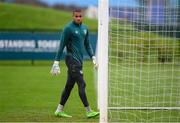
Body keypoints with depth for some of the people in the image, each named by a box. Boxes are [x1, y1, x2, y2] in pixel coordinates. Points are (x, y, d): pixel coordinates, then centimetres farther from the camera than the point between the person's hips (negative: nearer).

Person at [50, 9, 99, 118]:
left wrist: (93, 57, 12)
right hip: (72, 60, -8)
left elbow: (87, 45, 22)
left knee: (69, 85, 11)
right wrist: (56, 63, -10)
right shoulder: (68, 28, -9)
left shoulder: (84, 28, 13)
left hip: (79, 61, 8)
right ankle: (89, 111, -9)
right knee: (81, 84, -10)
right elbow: (62, 46, -8)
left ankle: (59, 110, 18)